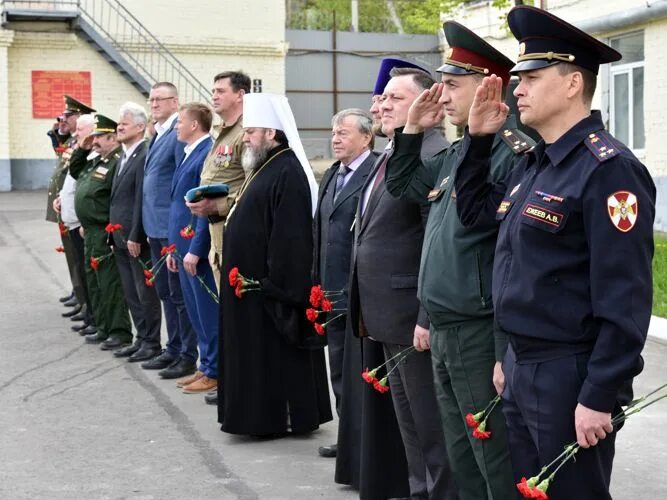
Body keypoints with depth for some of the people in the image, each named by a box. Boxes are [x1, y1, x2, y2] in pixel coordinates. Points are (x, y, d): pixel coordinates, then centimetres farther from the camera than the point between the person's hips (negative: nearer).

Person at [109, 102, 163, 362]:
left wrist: (135, 236, -20)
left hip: (137, 238, -9)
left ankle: (151, 343, 9)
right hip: (120, 237, 9)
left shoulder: (145, 156, -15)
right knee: (131, 294, 14)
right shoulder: (123, 157, 15)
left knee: (146, 293, 1)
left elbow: (142, 198, -19)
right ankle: (141, 339, 23)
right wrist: (113, 232, 13)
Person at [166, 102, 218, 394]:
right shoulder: (191, 154, 14)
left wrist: (195, 250, -20)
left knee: (207, 312, -1)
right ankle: (206, 366, 23)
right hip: (184, 245, 9)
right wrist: (174, 248, 18)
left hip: (198, 249, -9)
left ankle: (215, 372, 7)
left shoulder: (208, 154, -16)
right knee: (196, 312, 14)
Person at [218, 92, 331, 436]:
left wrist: (274, 283, -24)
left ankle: (275, 418, 8)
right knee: (257, 349, 14)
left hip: (269, 281, -10)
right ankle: (261, 413, 23)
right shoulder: (265, 167, 13)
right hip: (253, 280, 10)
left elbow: (290, 236, -24)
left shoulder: (287, 172, -19)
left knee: (273, 350, -1)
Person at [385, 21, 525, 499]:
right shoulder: (456, 154, 12)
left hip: (483, 337, -9)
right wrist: (413, 129, 14)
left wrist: (508, 353, -22)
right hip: (444, 334, 9)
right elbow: (401, 186, 29)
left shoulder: (511, 154, -17)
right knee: (462, 461, 18)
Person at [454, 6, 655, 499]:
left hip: (571, 378, -9)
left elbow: (625, 300, -21)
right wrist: (478, 138, 13)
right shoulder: (534, 164, 10)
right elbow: (475, 210, 27)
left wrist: (600, 397, -22)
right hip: (521, 367, 9)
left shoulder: (608, 168, -18)